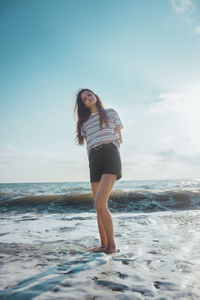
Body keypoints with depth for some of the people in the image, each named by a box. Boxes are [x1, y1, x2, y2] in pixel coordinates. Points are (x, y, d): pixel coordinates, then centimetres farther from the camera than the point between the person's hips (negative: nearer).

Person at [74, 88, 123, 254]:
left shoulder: (111, 113, 14)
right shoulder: (84, 122, 20)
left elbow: (119, 138, 12)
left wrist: (113, 156, 2)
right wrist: (93, 163, 7)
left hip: (110, 155, -4)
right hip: (94, 160, 5)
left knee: (99, 204, -19)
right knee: (100, 206, 4)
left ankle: (112, 245, -11)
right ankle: (104, 245, 12)